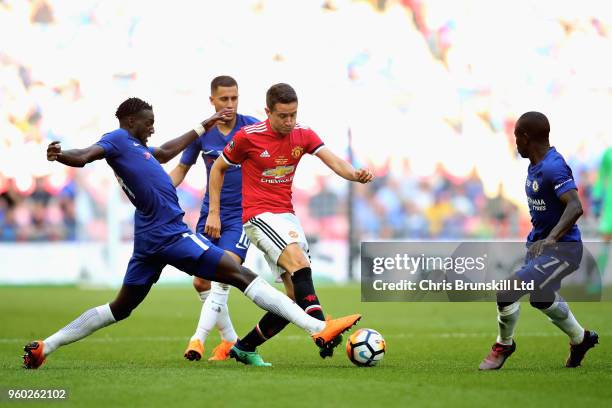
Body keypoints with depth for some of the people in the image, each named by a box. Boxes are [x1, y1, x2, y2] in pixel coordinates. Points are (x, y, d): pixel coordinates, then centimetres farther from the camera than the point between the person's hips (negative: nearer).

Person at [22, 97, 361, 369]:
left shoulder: (132, 145, 18)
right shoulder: (118, 140, -9)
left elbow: (166, 151, 34)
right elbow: (84, 156, -26)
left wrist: (204, 126, 41)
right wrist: (61, 156, -48)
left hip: (151, 239, 10)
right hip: (169, 234, -10)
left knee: (120, 309, 17)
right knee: (241, 275, -10)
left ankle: (43, 347, 13)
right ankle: (318, 329, -14)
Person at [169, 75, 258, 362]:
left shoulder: (253, 128, -7)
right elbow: (181, 169, 11)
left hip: (242, 215, -4)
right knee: (201, 283, 3)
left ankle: (198, 339, -25)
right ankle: (230, 341, 20)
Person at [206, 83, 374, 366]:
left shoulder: (303, 135, 2)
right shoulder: (248, 136, -9)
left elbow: (333, 161, -12)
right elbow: (218, 168, 4)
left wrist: (355, 174, -33)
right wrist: (213, 213, 0)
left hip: (287, 215, 6)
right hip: (258, 214, -6)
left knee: (296, 296, 0)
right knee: (299, 261, -31)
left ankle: (245, 348, 13)